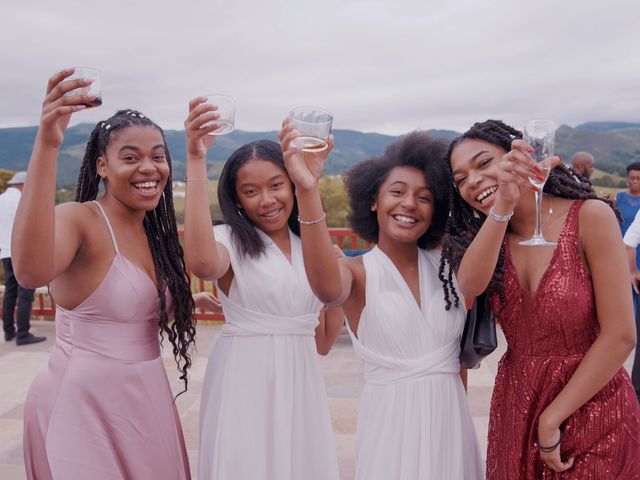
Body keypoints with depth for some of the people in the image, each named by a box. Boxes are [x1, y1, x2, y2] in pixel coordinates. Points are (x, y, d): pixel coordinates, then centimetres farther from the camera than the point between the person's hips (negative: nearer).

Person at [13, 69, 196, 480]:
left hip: (148, 397, 7)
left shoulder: (156, 231, 6)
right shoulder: (79, 220, -16)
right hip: (84, 401, -7)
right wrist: (46, 146, -45)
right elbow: (31, 272, -41)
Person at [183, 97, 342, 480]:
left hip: (302, 382, 5)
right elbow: (203, 263, -36)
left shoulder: (311, 248, 7)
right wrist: (197, 159, -35)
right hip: (245, 381, -4)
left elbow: (322, 341, 11)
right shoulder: (230, 241, -7)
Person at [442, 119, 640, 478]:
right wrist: (502, 207, -36)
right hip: (515, 409, 4)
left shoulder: (590, 216, -13)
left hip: (591, 408, -4)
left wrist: (552, 418, -13)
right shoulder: (489, 236, 1)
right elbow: (469, 286, -21)